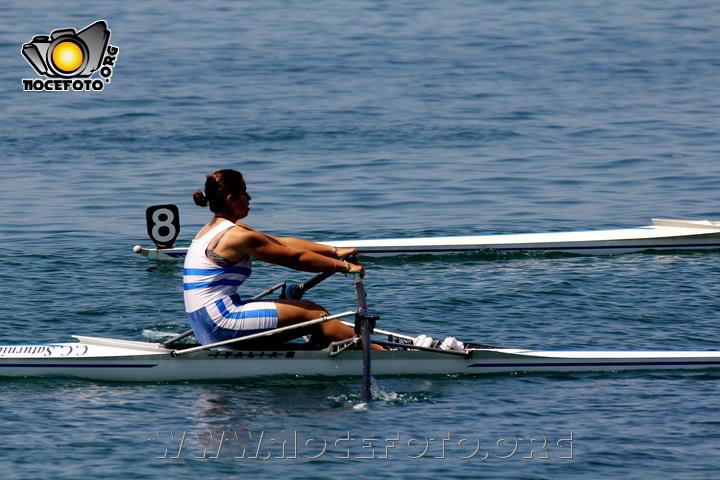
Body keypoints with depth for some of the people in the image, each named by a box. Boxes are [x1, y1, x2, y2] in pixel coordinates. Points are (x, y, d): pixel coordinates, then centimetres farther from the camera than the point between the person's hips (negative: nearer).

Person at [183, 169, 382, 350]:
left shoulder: (214, 229, 15)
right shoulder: (237, 236, -16)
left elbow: (283, 243, 15)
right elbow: (295, 258, -9)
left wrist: (334, 251, 13)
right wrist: (343, 266, 2)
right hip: (222, 323, -10)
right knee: (312, 314, -4)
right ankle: (375, 352, 3)